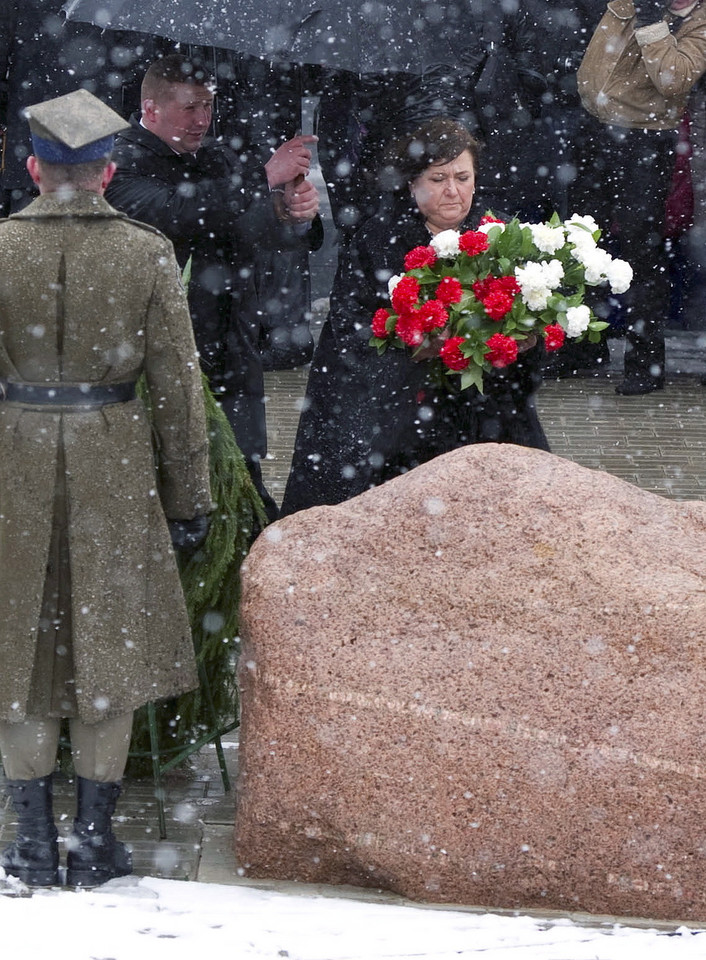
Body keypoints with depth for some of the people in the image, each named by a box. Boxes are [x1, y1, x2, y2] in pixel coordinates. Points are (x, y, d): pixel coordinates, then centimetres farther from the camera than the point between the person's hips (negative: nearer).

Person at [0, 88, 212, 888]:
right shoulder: (147, 253, -5)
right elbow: (177, 382, -3)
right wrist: (188, 494, 5)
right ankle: (94, 843, 13)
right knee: (107, 649, 9)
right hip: (113, 465, 0)